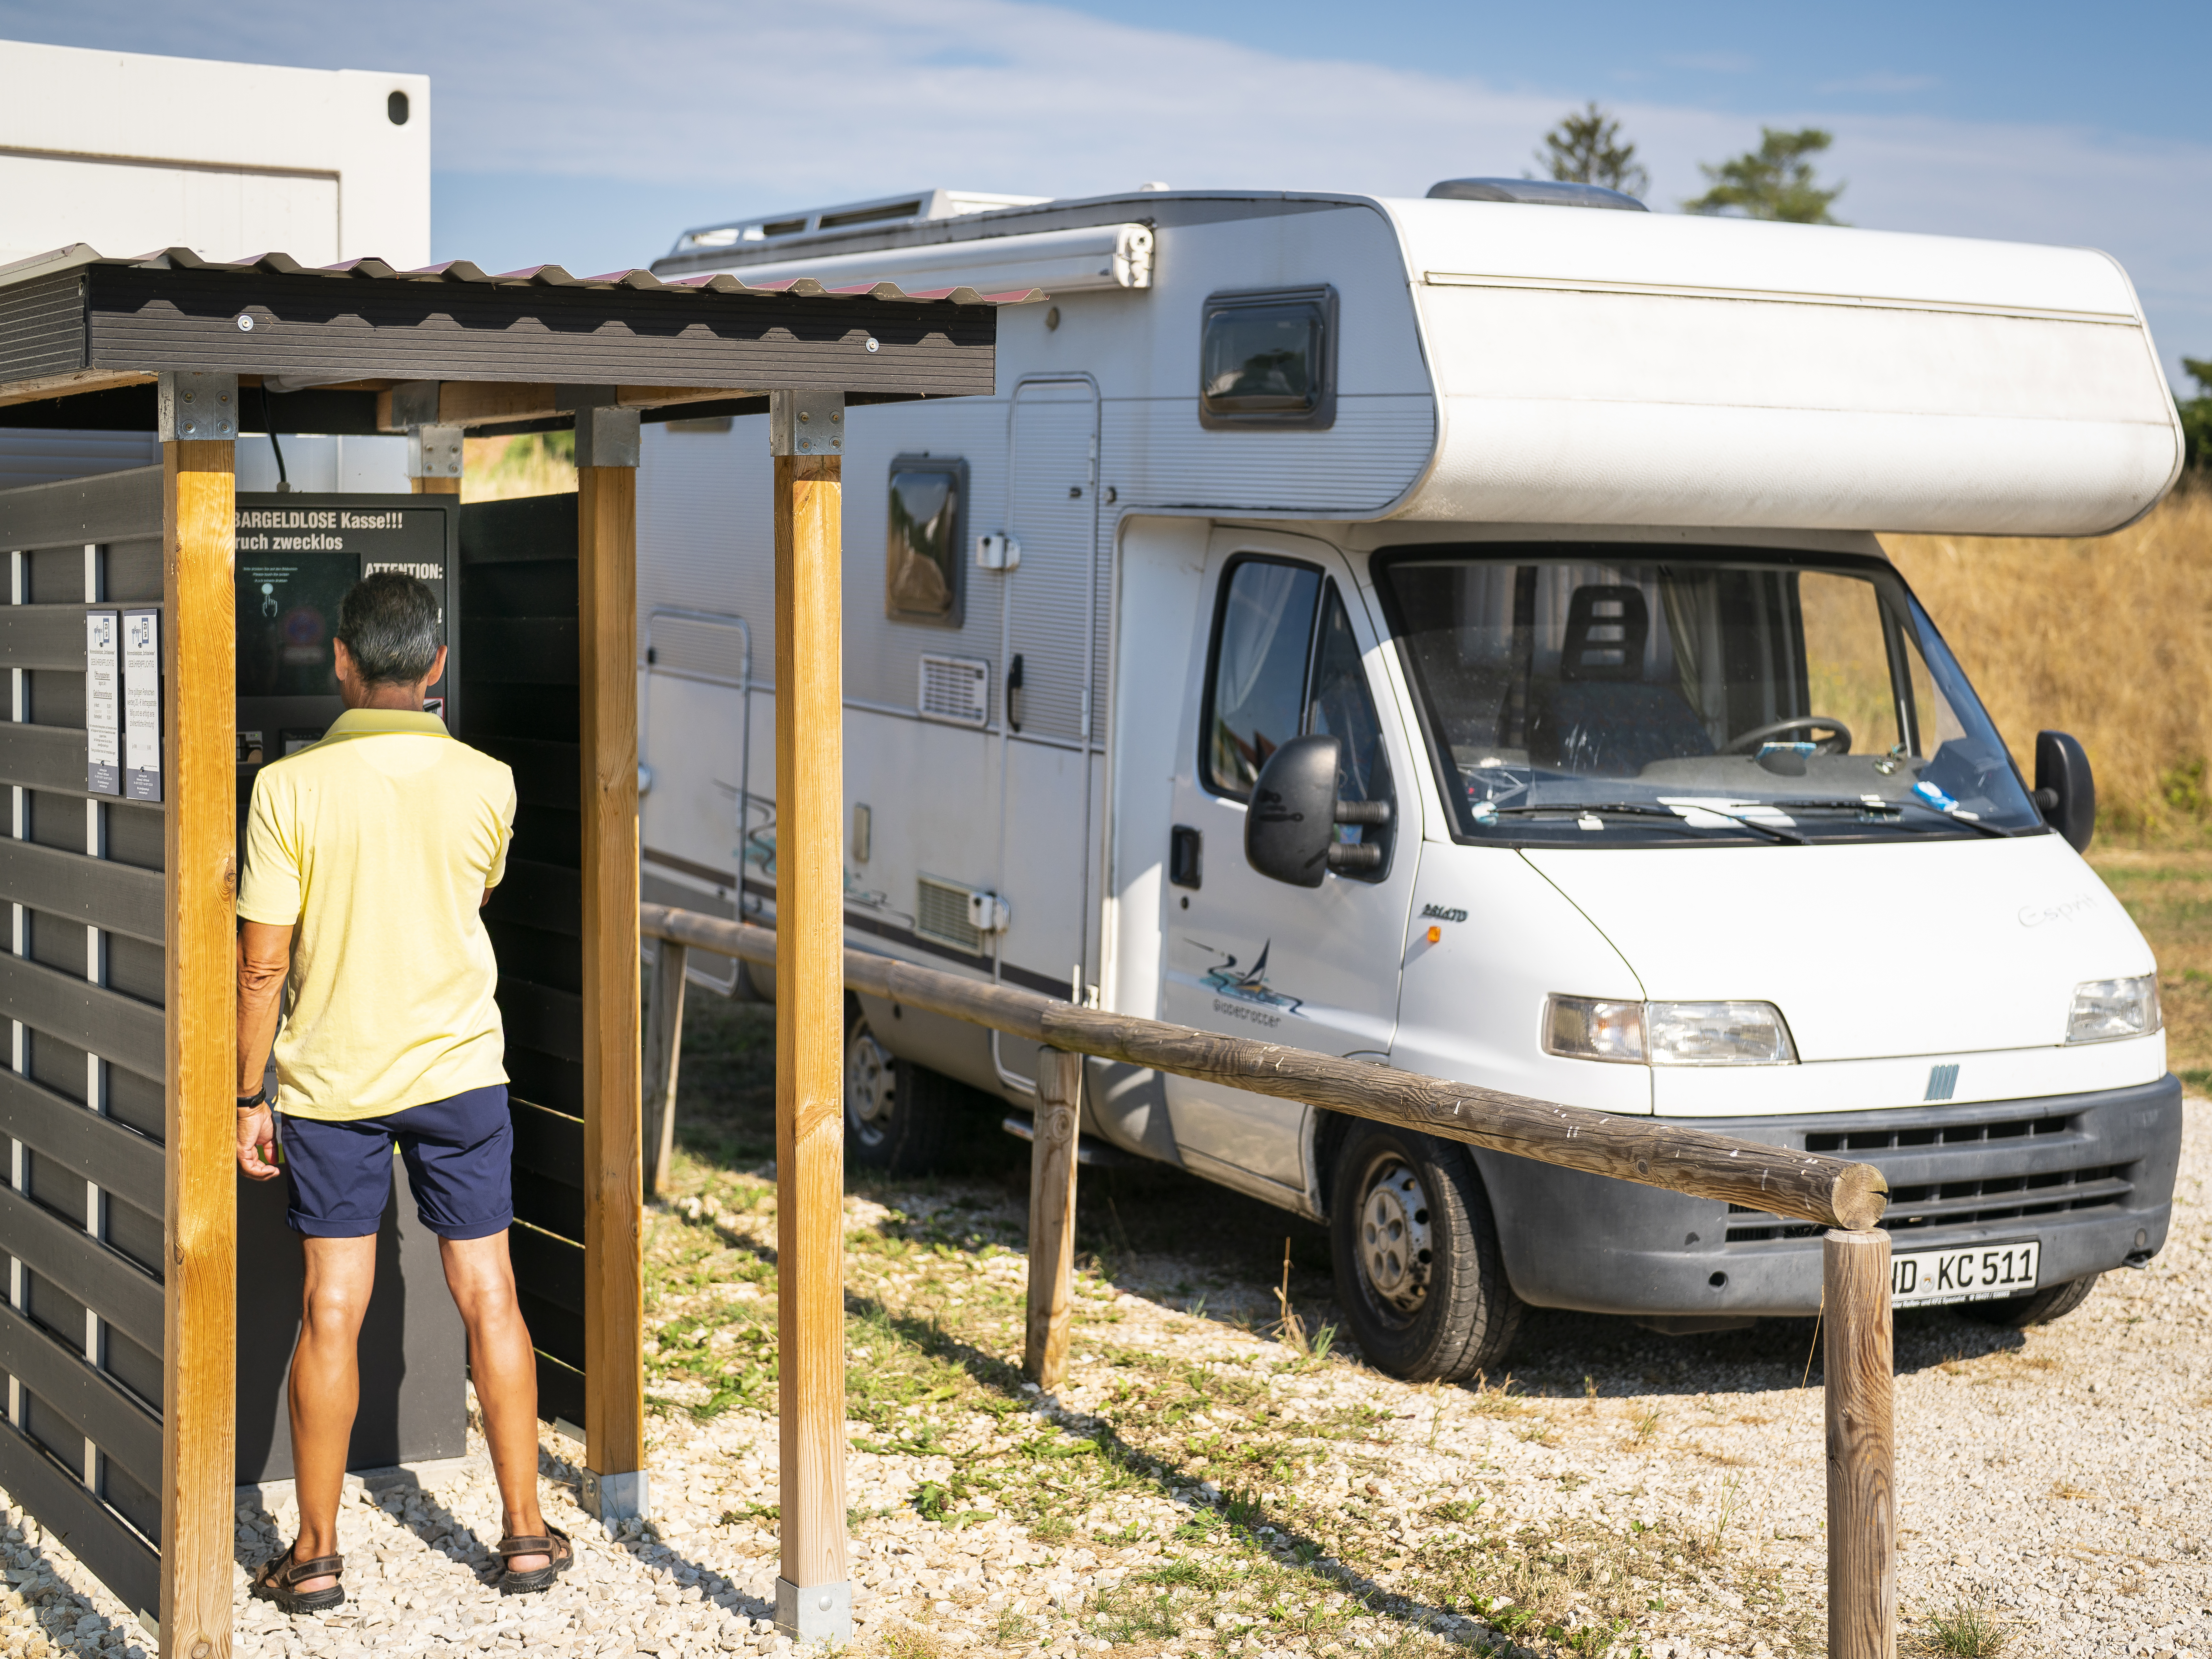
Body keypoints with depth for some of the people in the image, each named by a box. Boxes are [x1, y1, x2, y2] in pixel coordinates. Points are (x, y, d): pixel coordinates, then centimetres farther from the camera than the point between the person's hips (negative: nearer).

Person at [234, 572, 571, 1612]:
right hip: (458, 1070, 1)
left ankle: (317, 1554, 12)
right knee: (487, 1296, 8)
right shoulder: (485, 784, -6)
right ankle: (526, 1533, 14)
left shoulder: (291, 788, -12)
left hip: (330, 1081, -1)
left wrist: (249, 1097, 0)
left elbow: (262, 963, -10)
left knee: (331, 1311, 4)